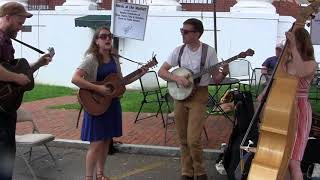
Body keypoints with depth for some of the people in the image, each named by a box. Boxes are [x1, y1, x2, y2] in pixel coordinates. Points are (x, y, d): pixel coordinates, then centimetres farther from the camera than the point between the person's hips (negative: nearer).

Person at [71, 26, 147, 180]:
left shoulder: (114, 59, 7)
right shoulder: (91, 59, -15)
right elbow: (75, 79, -26)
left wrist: (139, 75, 5)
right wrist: (98, 88, -28)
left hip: (112, 104, 7)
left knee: (106, 141, 13)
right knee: (97, 143, -5)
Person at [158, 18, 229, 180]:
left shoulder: (209, 51, -7)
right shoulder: (179, 50, 2)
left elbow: (216, 79, -4)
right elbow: (161, 71, 1)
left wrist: (224, 73, -25)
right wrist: (177, 78, -16)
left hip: (198, 96, -4)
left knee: (193, 139, -12)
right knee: (183, 139, 9)